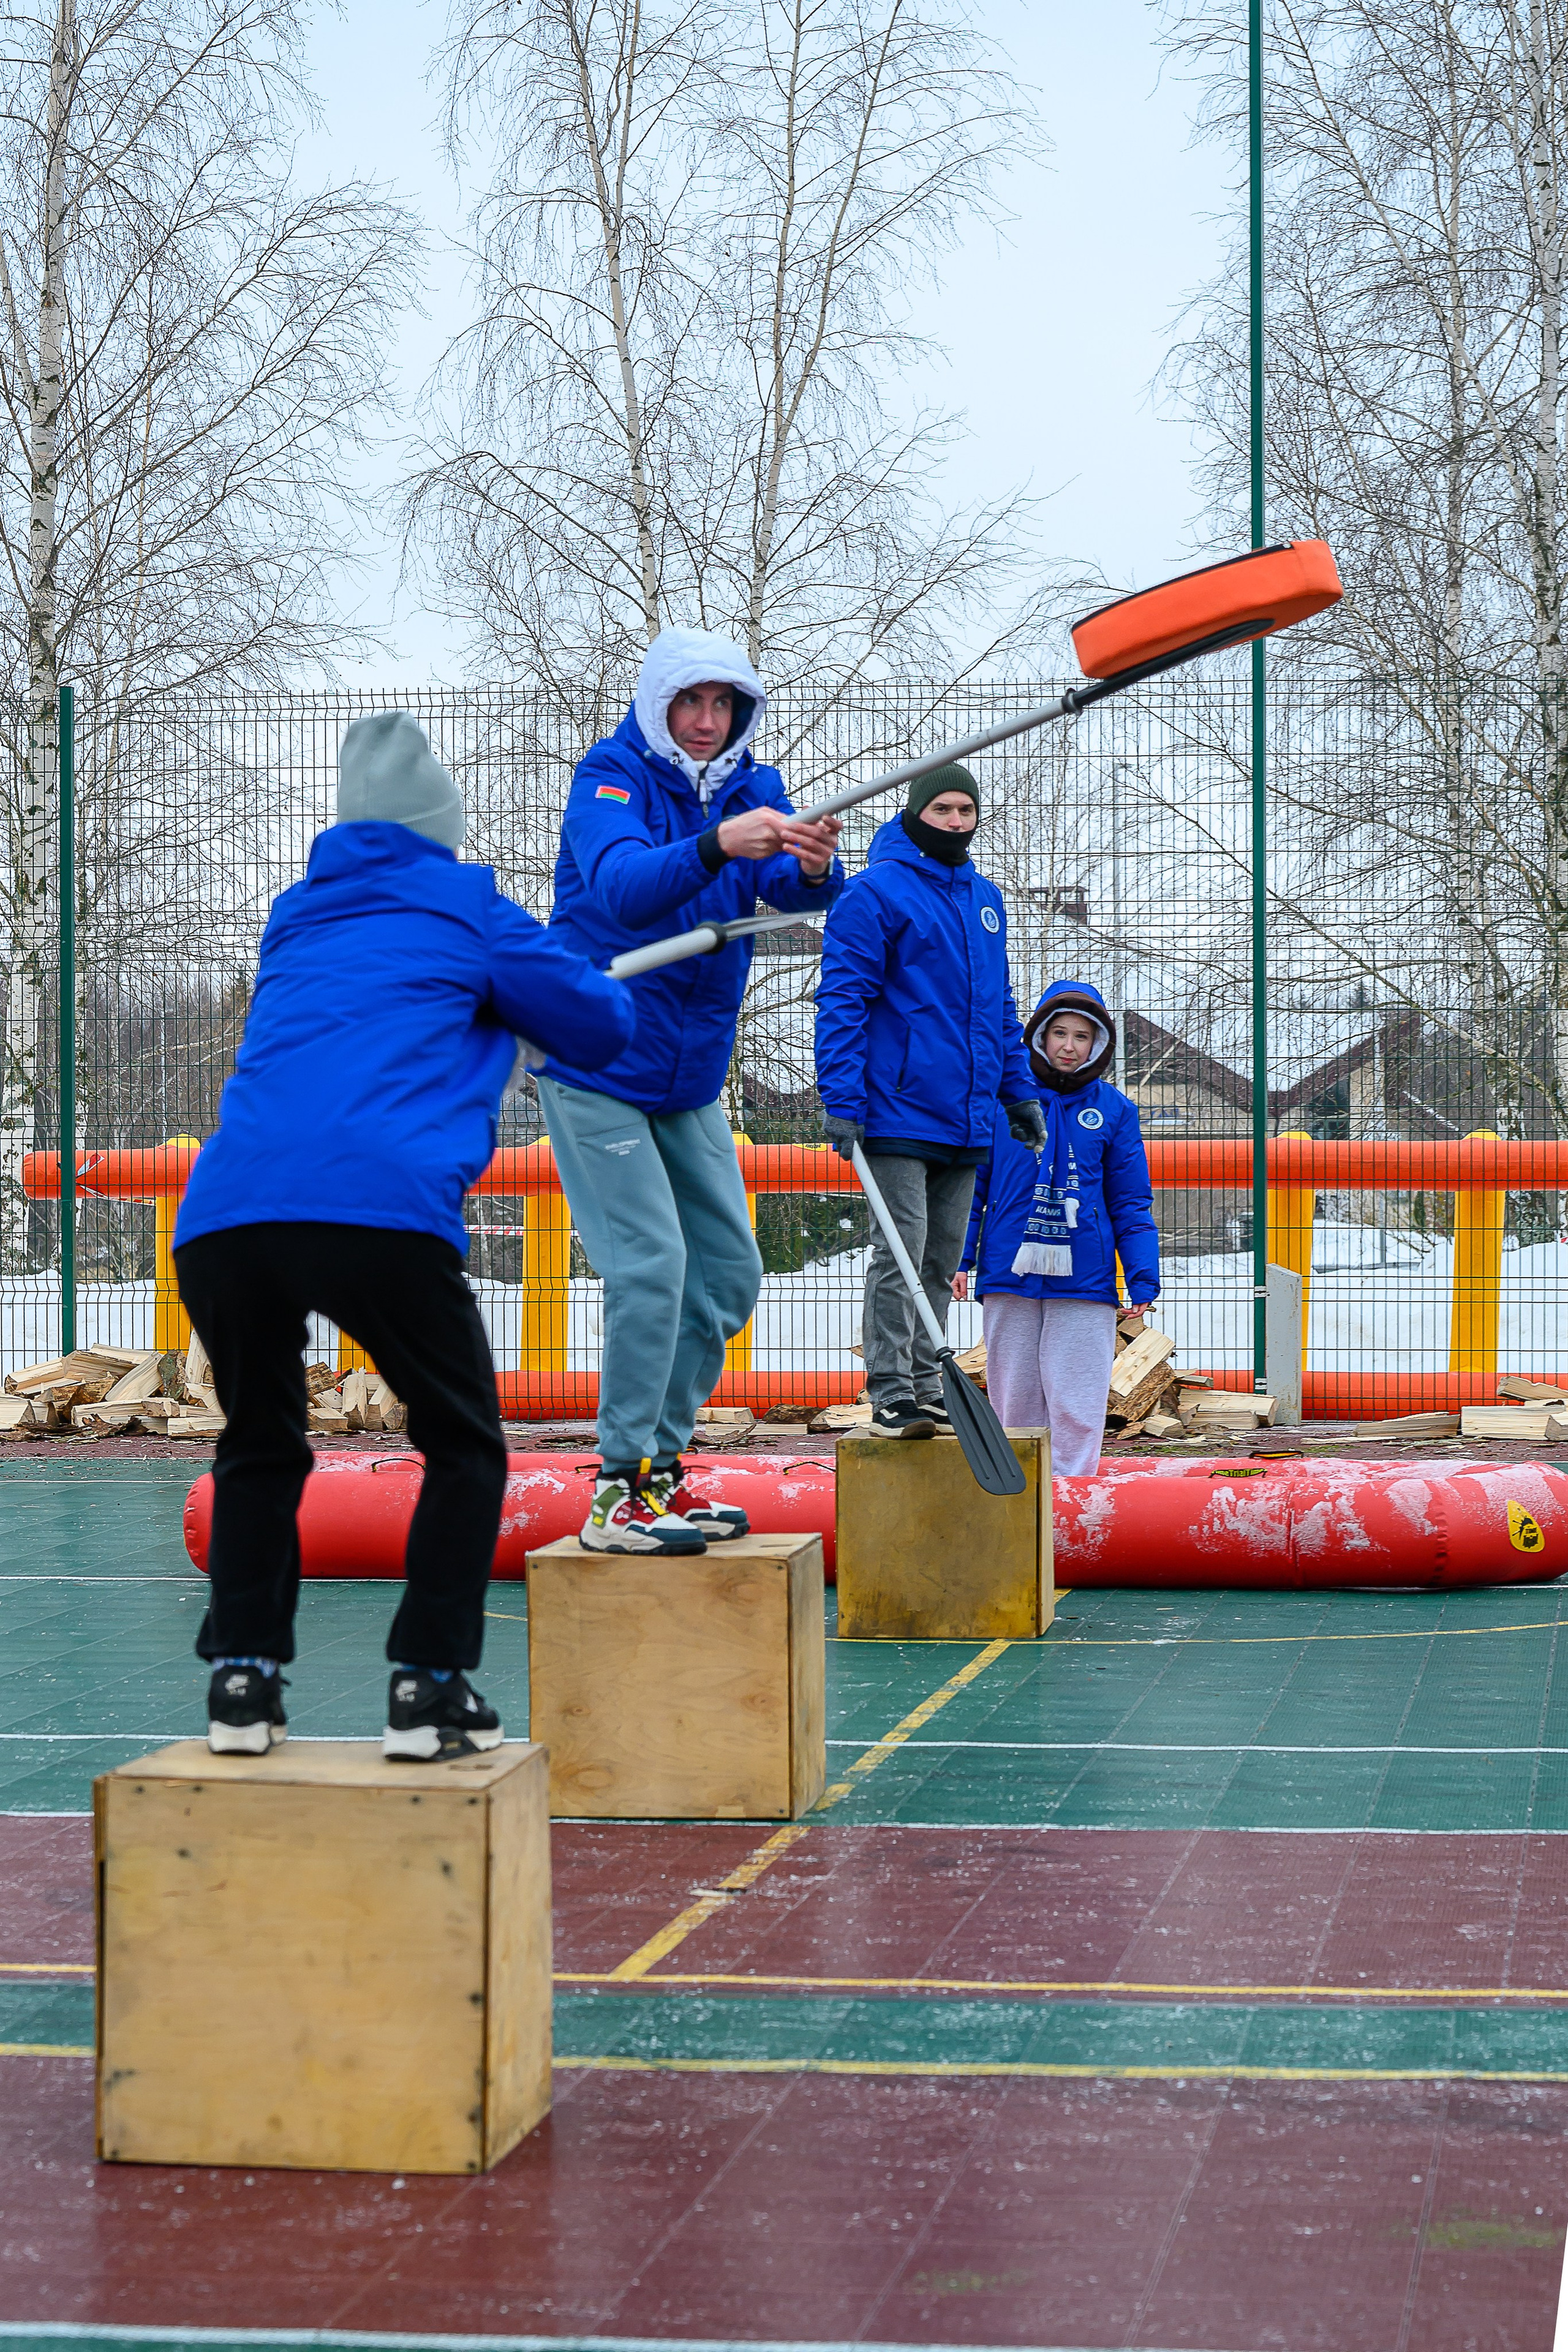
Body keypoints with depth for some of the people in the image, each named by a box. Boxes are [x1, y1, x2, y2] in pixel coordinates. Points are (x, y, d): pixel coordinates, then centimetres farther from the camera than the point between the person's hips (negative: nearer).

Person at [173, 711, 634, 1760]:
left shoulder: (299, 918, 29)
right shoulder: (467, 910, 16)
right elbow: (604, 1026, 21)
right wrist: (585, 990, 43)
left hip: (224, 1215, 4)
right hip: (383, 1206, -4)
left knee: (260, 1451, 24)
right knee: (466, 1449, 15)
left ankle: (243, 1681, 13)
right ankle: (430, 1688, 6)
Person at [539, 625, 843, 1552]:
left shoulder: (752, 789, 1)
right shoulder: (611, 777, -14)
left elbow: (795, 890, -15)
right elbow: (621, 887, -33)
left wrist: (815, 867, -39)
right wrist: (715, 845, -50)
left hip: (691, 1077, 7)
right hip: (595, 1068, -7)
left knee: (729, 1271, 8)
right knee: (651, 1264, -16)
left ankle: (661, 1466, 20)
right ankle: (621, 1492, -11)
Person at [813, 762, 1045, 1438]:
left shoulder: (985, 899, 17)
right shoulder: (876, 892, -5)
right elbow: (841, 999, -9)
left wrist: (1019, 1092, 22)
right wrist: (840, 1100, -16)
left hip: (965, 1121, 7)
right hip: (898, 1113, -7)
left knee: (940, 1262, 10)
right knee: (900, 1255, -9)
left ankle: (926, 1389, 15)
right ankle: (891, 1396, -8)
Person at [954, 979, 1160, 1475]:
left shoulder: (1113, 1110, 8)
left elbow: (1131, 1204, 9)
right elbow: (971, 1183, 9)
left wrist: (1143, 1280, 0)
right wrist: (958, 1257, 0)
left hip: (1084, 1282, 0)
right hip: (1009, 1276, 0)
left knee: (1077, 1406, -4)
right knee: (1015, 1401, 4)